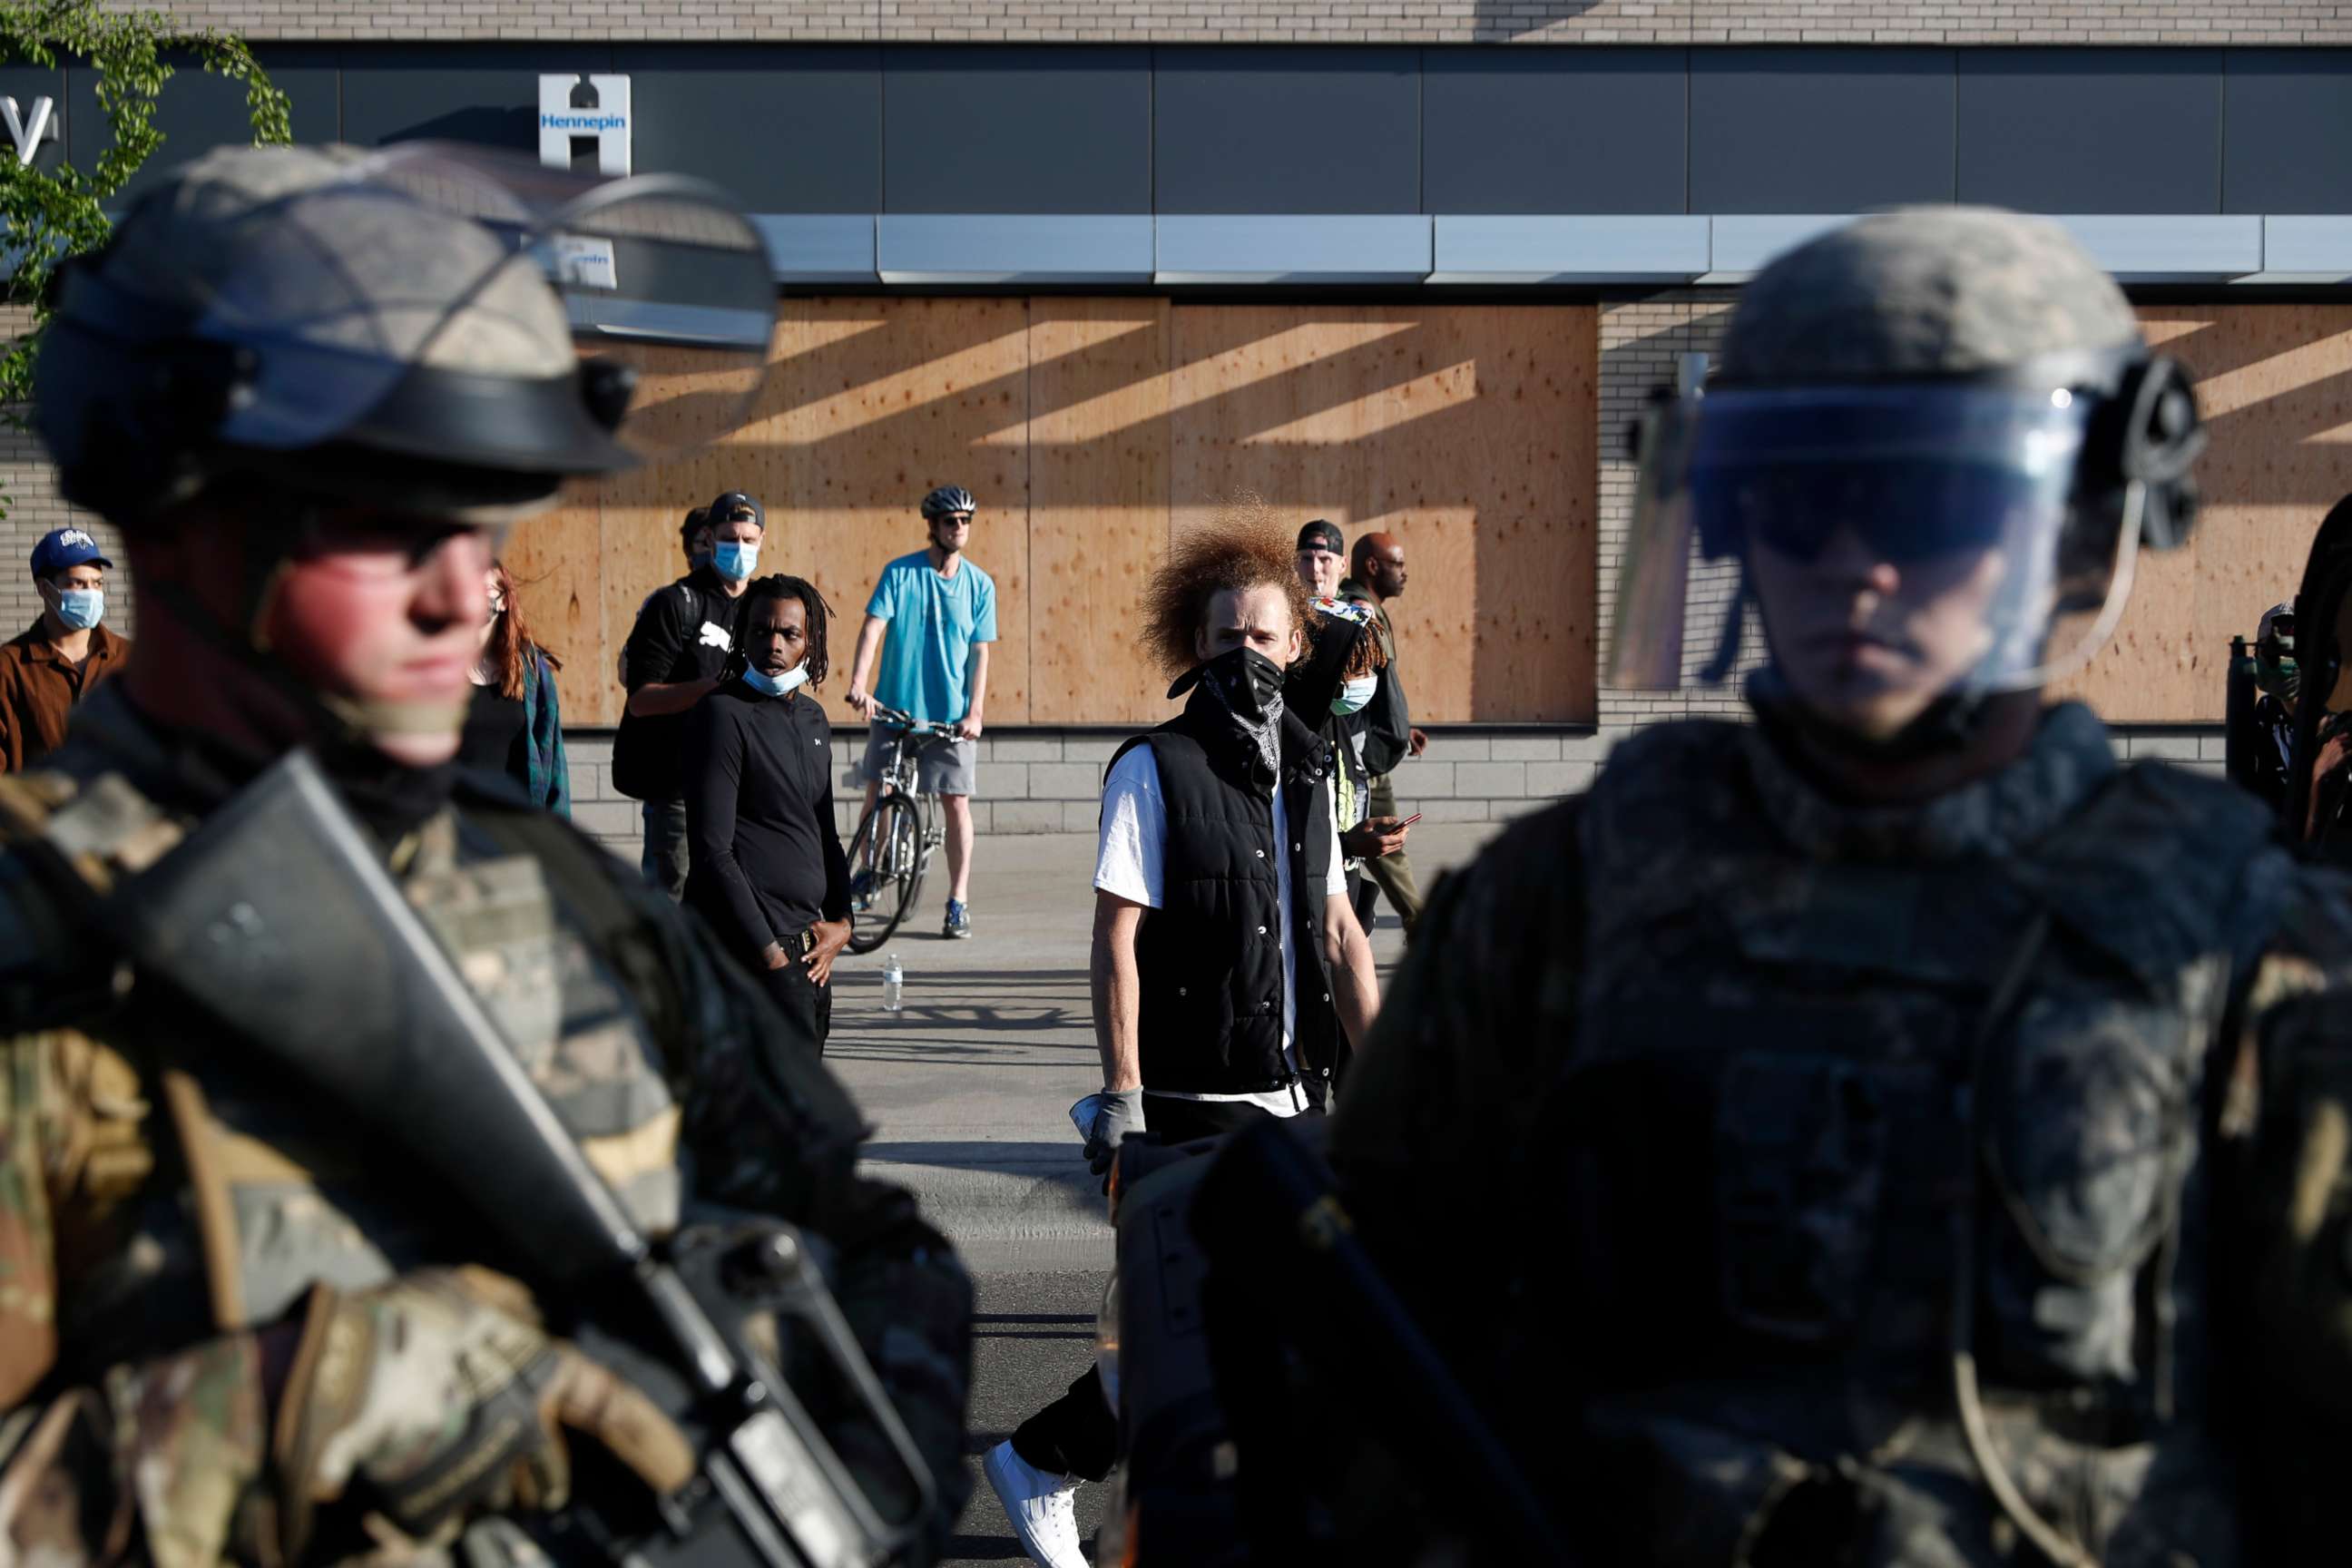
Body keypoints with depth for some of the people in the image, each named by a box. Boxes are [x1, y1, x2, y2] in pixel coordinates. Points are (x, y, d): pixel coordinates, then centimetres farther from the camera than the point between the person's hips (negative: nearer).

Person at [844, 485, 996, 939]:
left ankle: (959, 901, 4)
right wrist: (858, 684, -24)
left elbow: (979, 652, 2)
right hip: (895, 705, 0)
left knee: (956, 801, -2)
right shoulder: (900, 573, -3)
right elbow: (872, 627, -10)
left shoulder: (979, 584, 2)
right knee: (877, 792, 1)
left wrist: (975, 711, -8)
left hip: (952, 713, 0)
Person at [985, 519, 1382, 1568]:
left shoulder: (1306, 771, 12)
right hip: (1201, 1097, -6)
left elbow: (1338, 931, 17)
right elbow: (1116, 940, -11)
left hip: (1296, 1088, 6)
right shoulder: (1155, 770, -8)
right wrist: (1121, 1092, -17)